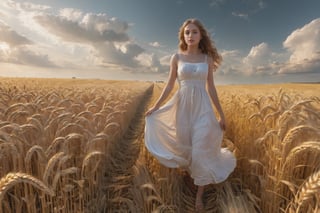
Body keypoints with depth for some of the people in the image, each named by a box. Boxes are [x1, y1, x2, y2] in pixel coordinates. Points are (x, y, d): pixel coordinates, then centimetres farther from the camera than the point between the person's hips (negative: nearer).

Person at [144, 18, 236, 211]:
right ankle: (190, 167, 44)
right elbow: (170, 85, 5)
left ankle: (200, 194, 18)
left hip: (203, 108, 0)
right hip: (183, 106, 1)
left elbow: (211, 88, 6)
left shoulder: (207, 58, 4)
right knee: (184, 146, 8)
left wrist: (221, 114, 5)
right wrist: (156, 107, 3)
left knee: (202, 149, 0)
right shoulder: (177, 57, 2)